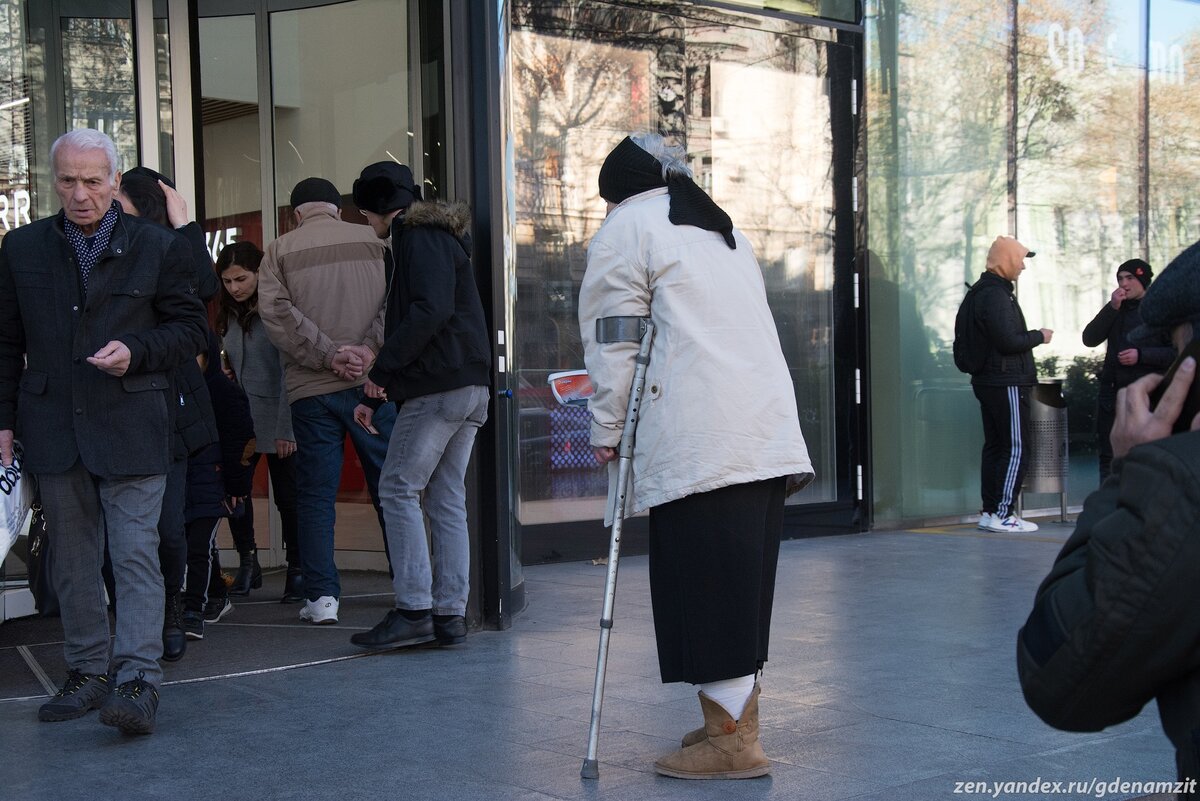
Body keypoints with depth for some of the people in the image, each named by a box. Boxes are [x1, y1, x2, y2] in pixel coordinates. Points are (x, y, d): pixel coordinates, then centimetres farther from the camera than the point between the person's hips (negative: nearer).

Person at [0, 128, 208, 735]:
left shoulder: (158, 247, 2)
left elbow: (190, 327, 5)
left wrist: (135, 353, -12)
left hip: (131, 428, -3)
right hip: (53, 428, 3)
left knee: (135, 556, -8)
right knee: (72, 560, 10)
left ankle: (138, 682, -7)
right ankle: (89, 672, 21)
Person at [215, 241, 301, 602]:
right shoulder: (229, 315, 13)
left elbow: (288, 371, -13)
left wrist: (285, 429, -16)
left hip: (276, 419, -6)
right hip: (239, 420, 6)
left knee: (287, 497, -1)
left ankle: (297, 571, 10)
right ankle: (248, 561, 13)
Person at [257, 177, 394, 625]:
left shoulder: (280, 251, 6)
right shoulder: (373, 242, 8)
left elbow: (275, 311, -7)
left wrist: (328, 354, -10)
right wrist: (370, 349, -10)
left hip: (311, 389, -1)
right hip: (374, 384, 1)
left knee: (315, 493, 5)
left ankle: (321, 597, 2)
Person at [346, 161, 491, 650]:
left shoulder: (420, 236, -6)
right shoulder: (434, 235, 25)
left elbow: (432, 310, -22)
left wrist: (382, 370, -16)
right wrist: (378, 397, 23)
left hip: (439, 386, -10)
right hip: (470, 387, 10)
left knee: (398, 489, -6)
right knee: (447, 499, 8)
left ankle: (413, 610, -8)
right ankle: (450, 614, 8)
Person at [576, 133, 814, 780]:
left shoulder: (625, 229, 5)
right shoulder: (722, 226, 29)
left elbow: (614, 343, -1)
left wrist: (607, 430, 6)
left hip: (698, 442, -8)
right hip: (769, 430, 8)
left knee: (705, 585, -6)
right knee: (741, 581, 12)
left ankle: (732, 742, -4)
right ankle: (736, 719, 19)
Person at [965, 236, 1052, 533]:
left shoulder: (984, 291, 17)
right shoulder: (996, 295, -17)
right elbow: (1008, 342, -21)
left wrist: (1032, 336, 14)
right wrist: (1039, 336, -6)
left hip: (989, 381, 11)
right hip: (1007, 383, -10)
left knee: (994, 446, 11)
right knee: (1015, 449, -7)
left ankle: (989, 511, 13)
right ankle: (1002, 514, -8)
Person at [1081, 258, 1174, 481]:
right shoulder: (1115, 311, 16)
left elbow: (1177, 352, -5)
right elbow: (1089, 339, 2)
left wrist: (1141, 355, -16)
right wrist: (1112, 308, -6)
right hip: (1112, 394, 6)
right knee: (1108, 458, 9)